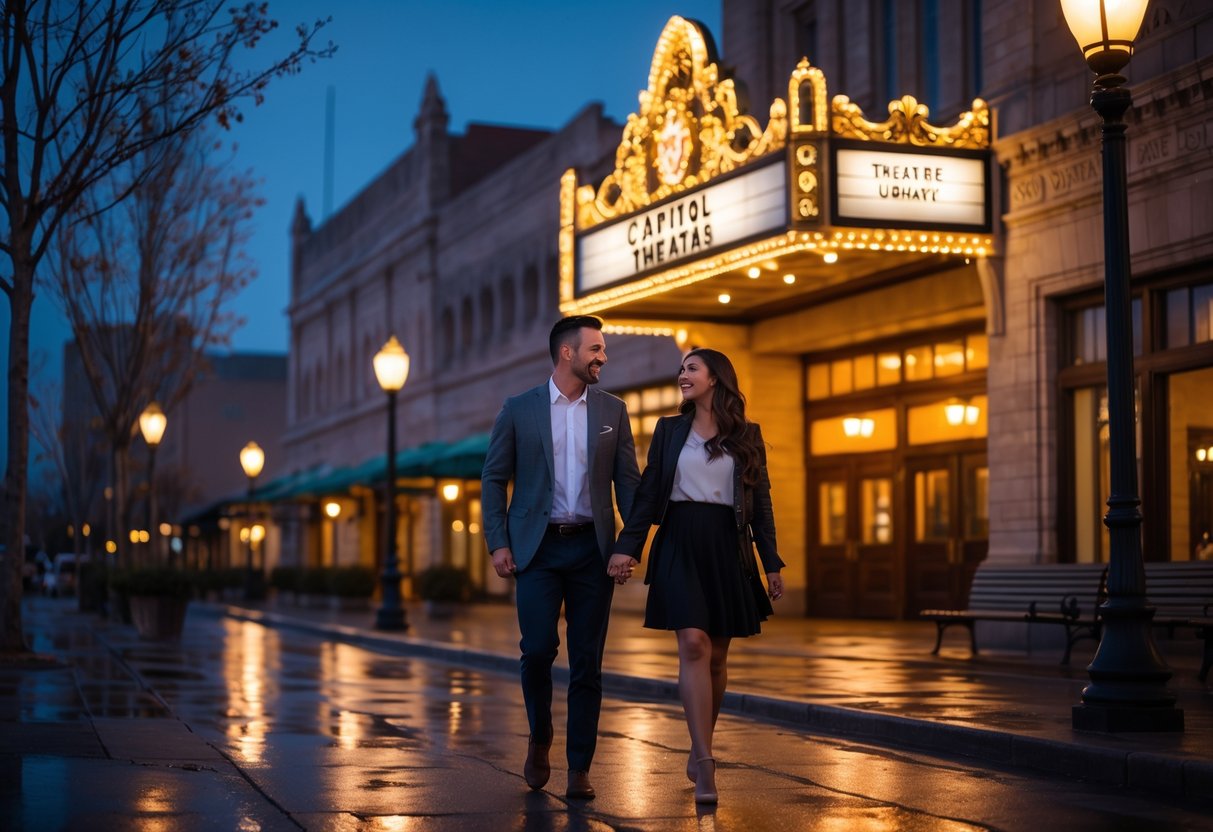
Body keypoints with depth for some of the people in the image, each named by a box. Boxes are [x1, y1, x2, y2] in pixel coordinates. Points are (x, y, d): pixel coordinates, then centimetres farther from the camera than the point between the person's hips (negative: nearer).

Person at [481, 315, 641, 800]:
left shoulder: (612, 411, 8)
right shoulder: (519, 410, 3)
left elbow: (628, 481, 7)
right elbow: (494, 479, 5)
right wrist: (498, 543, -4)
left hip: (591, 548, 2)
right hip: (538, 547, -2)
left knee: (587, 662, 1)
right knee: (538, 648, -11)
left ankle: (580, 768, 8)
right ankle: (539, 738, 16)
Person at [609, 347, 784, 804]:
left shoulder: (747, 436, 9)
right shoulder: (669, 429, 10)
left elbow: (760, 503, 8)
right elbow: (648, 492, 6)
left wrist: (771, 562, 3)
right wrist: (627, 545, -3)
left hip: (727, 549, 1)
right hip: (680, 547, -1)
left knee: (716, 655, 5)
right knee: (693, 646, -14)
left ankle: (700, 749, 23)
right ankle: (705, 764, -17)